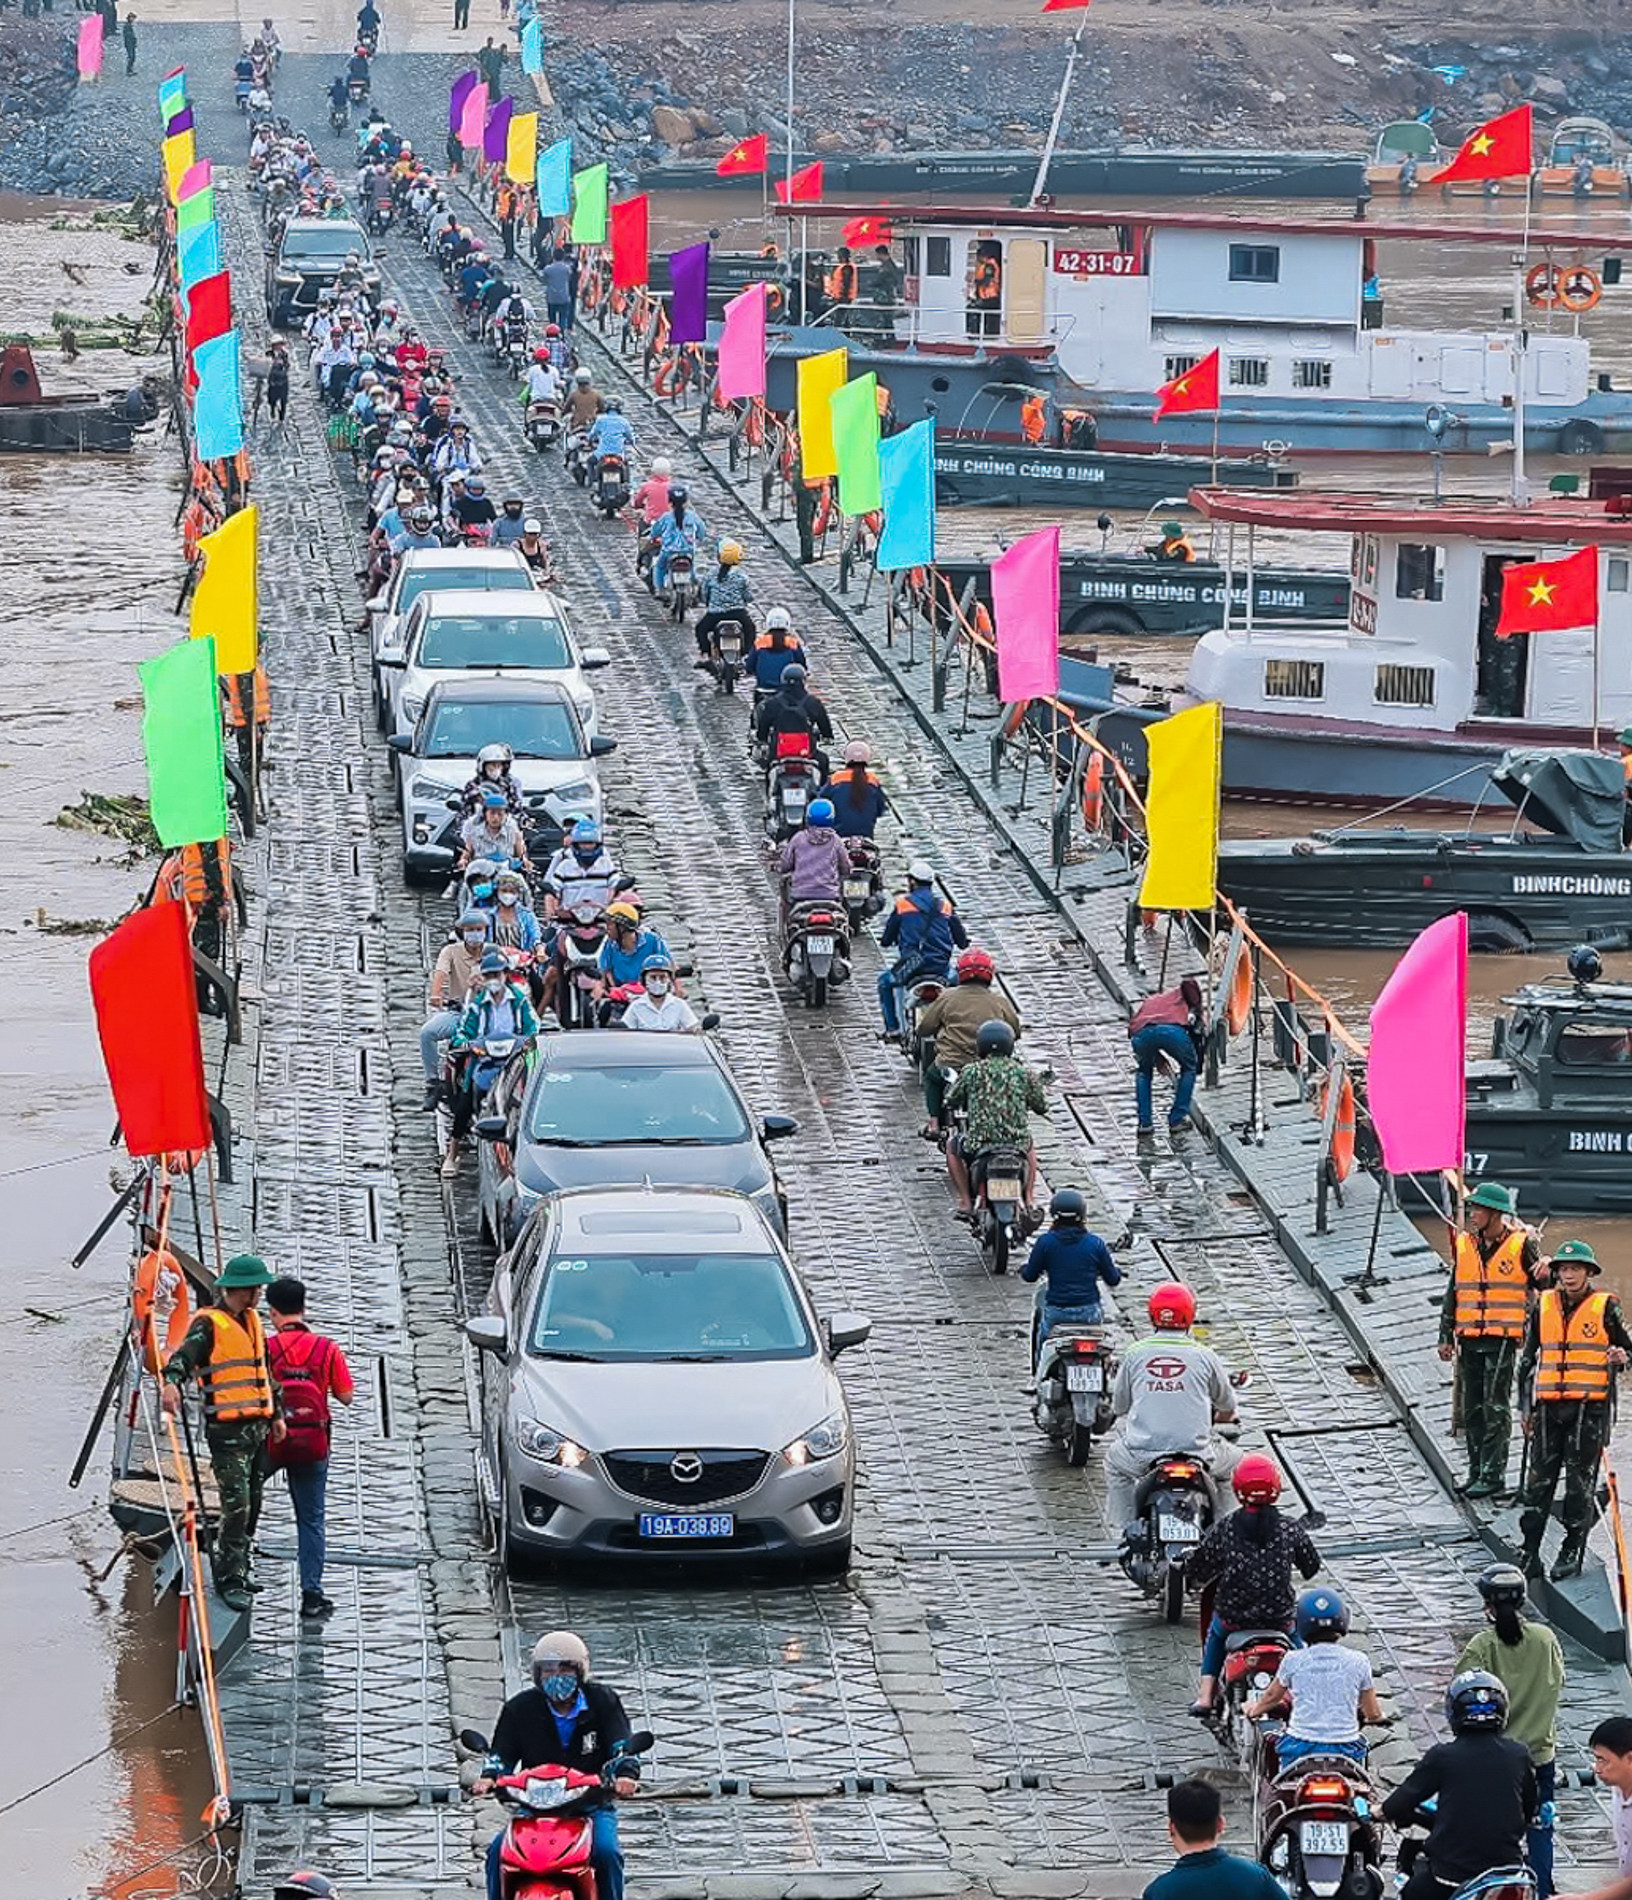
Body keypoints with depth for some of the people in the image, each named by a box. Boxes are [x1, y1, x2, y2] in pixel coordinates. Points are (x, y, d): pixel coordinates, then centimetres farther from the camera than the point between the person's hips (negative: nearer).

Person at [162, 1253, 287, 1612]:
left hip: (258, 1427, 8)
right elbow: (184, 1355, -23)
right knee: (237, 1505, -12)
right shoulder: (209, 1323, -8)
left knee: (253, 1503, 12)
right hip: (227, 1430, -8)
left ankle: (237, 1570, 23)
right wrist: (172, 1382, -44)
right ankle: (229, 1580, -7)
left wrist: (277, 1414, 26)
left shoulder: (252, 1321, 17)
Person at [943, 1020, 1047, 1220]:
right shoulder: (1023, 1072, 2)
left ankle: (966, 1201, 22)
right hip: (1017, 1142, 2)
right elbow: (1042, 1106, 11)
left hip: (978, 1144, -2)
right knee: (1030, 1149, 39)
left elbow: (951, 1101, 8)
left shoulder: (970, 1072, -3)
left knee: (952, 1147, 32)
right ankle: (1028, 1199, 28)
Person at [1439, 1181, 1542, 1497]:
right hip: (1469, 1339, 5)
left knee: (1496, 1408, -7)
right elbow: (1453, 1293, 17)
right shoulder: (1464, 1245, 11)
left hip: (1503, 1338, -5)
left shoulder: (1521, 1245, -2)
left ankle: (1493, 1474, -6)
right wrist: (1445, 1336, 15)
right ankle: (1477, 1471, 14)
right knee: (1472, 1409, 7)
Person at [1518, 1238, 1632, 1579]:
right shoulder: (1544, 1306, 11)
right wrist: (1526, 1407, 14)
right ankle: (1530, 1552, 5)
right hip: (1549, 1407, 3)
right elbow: (1528, 1358, 18)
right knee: (1540, 1480, 2)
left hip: (1590, 1409, -3)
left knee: (1580, 1482, -1)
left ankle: (1572, 1552, 6)